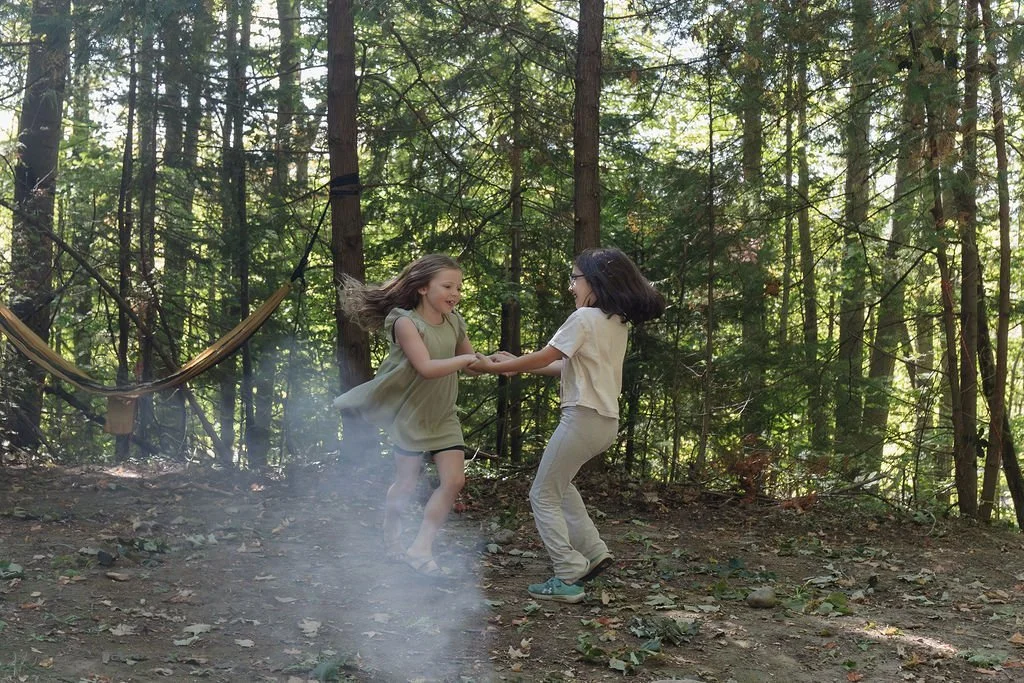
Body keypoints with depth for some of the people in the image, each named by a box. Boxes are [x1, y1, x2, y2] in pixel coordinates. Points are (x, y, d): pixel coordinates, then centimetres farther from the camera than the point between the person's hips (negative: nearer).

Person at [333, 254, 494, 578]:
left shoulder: (454, 323, 0)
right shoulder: (406, 322, -18)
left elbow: (472, 366, 8)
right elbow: (426, 367, -28)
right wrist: (465, 359, -24)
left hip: (443, 417, 5)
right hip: (409, 414, -5)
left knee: (454, 479, -7)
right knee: (407, 483, 2)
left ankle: (421, 548, 1)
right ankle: (391, 538, 29)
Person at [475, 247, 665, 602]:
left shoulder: (584, 318, -13)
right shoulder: (619, 323, 12)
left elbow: (543, 358, -12)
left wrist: (494, 367, 0)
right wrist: (520, 364, 16)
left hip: (583, 417, -9)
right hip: (608, 421, 9)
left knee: (544, 496, 3)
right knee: (558, 484, 27)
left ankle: (568, 579, -1)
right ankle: (593, 552, 21)